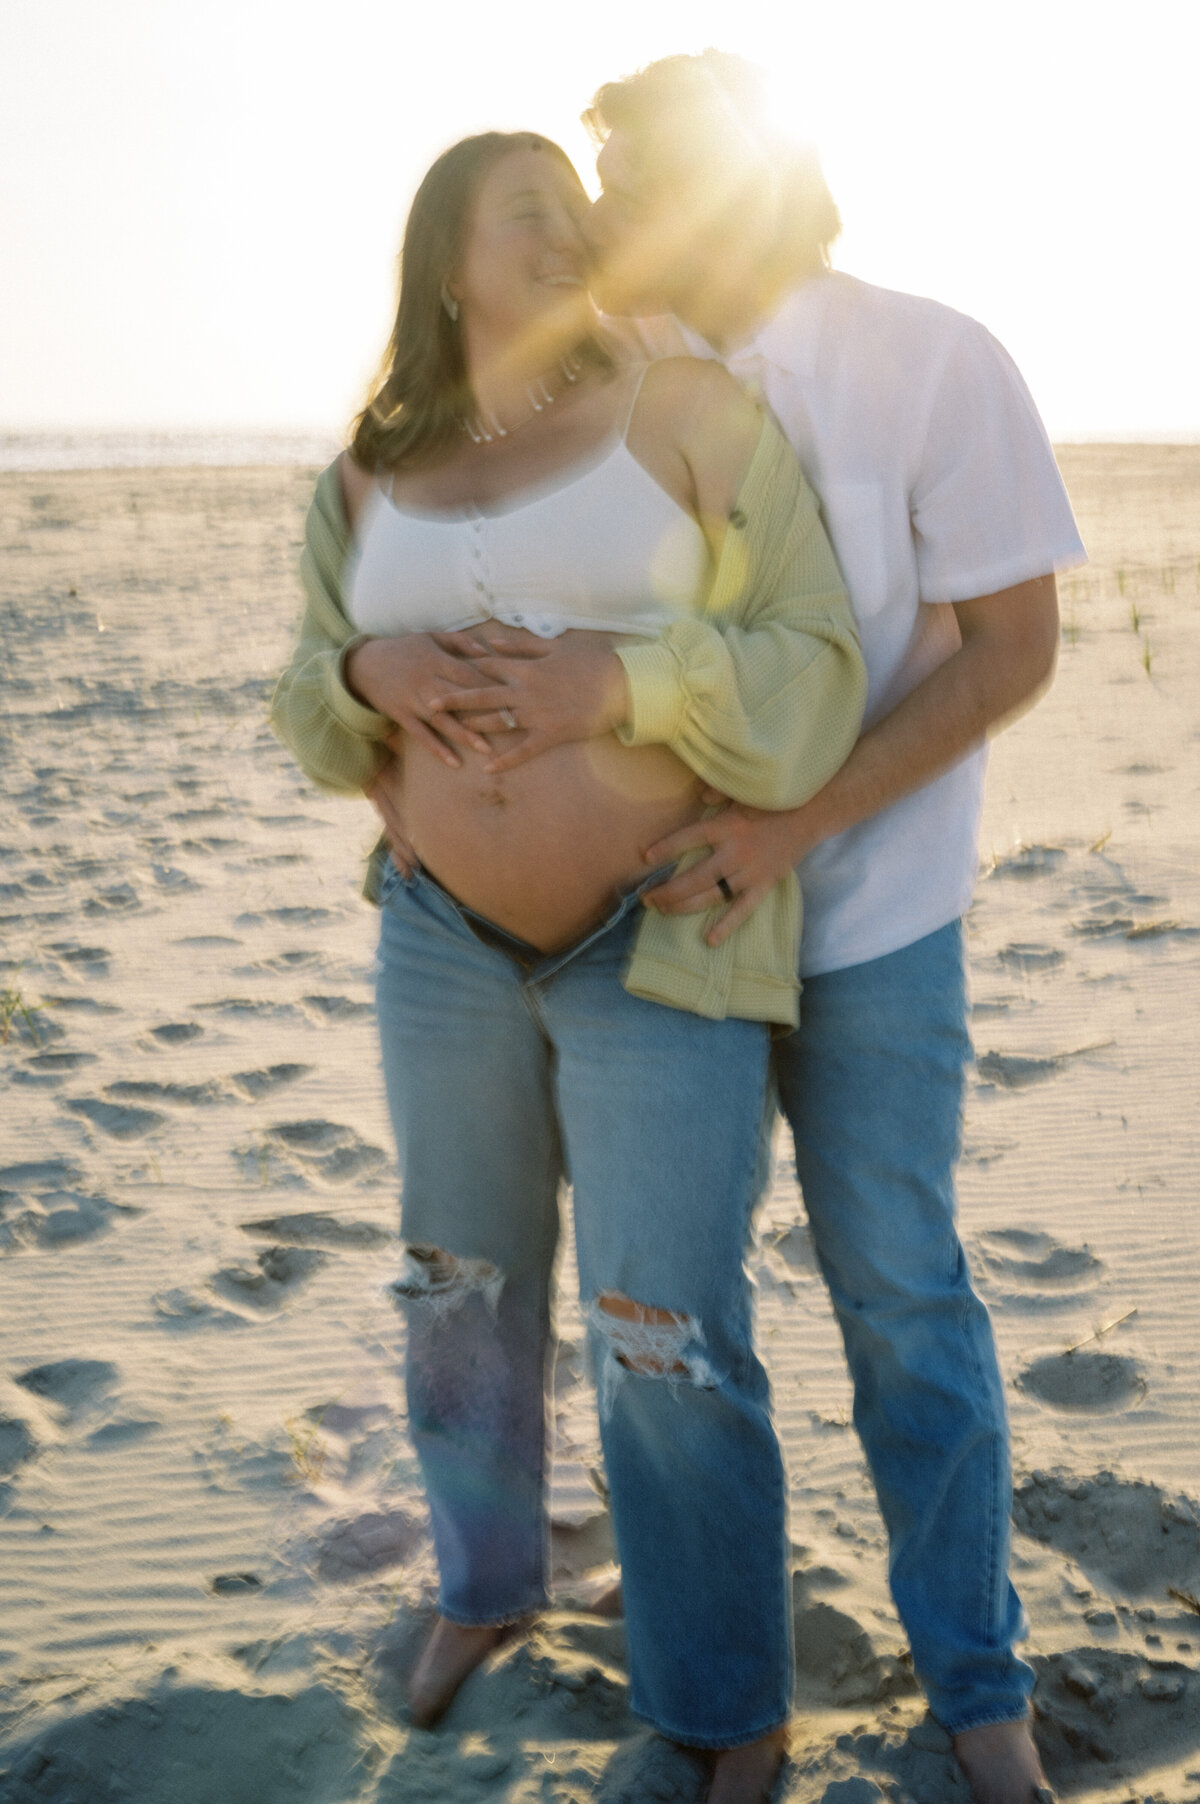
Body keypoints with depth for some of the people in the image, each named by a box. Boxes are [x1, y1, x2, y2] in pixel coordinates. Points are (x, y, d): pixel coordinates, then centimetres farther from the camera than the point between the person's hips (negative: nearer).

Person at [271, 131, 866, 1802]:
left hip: (665, 947, -4)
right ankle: (488, 1574, 44)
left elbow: (811, 678, -12)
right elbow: (318, 709, 8)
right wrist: (382, 671, -15)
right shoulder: (370, 480, 3)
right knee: (467, 1292, 18)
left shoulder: (686, 412, -10)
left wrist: (603, 677, -27)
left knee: (668, 1350, -2)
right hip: (449, 933, 4)